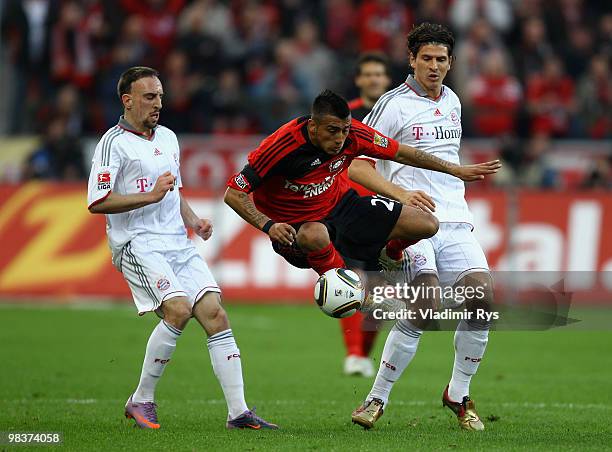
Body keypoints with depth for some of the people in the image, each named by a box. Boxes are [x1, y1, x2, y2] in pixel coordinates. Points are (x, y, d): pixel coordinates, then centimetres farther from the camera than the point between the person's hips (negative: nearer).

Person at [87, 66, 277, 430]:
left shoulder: (168, 138, 19)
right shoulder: (114, 143, -5)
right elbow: (97, 203, -13)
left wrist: (193, 220, 13)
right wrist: (150, 196, -18)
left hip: (178, 244, 7)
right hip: (138, 244, -7)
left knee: (215, 312, -6)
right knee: (179, 309, -25)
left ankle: (238, 411, -6)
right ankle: (142, 400, -9)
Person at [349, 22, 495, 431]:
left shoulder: (453, 102, 17)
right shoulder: (394, 104, -4)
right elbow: (356, 166, -7)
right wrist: (401, 194, -18)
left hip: (456, 221, 6)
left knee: (482, 297, -11)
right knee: (427, 307, -22)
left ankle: (459, 396, 7)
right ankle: (377, 398, -7)